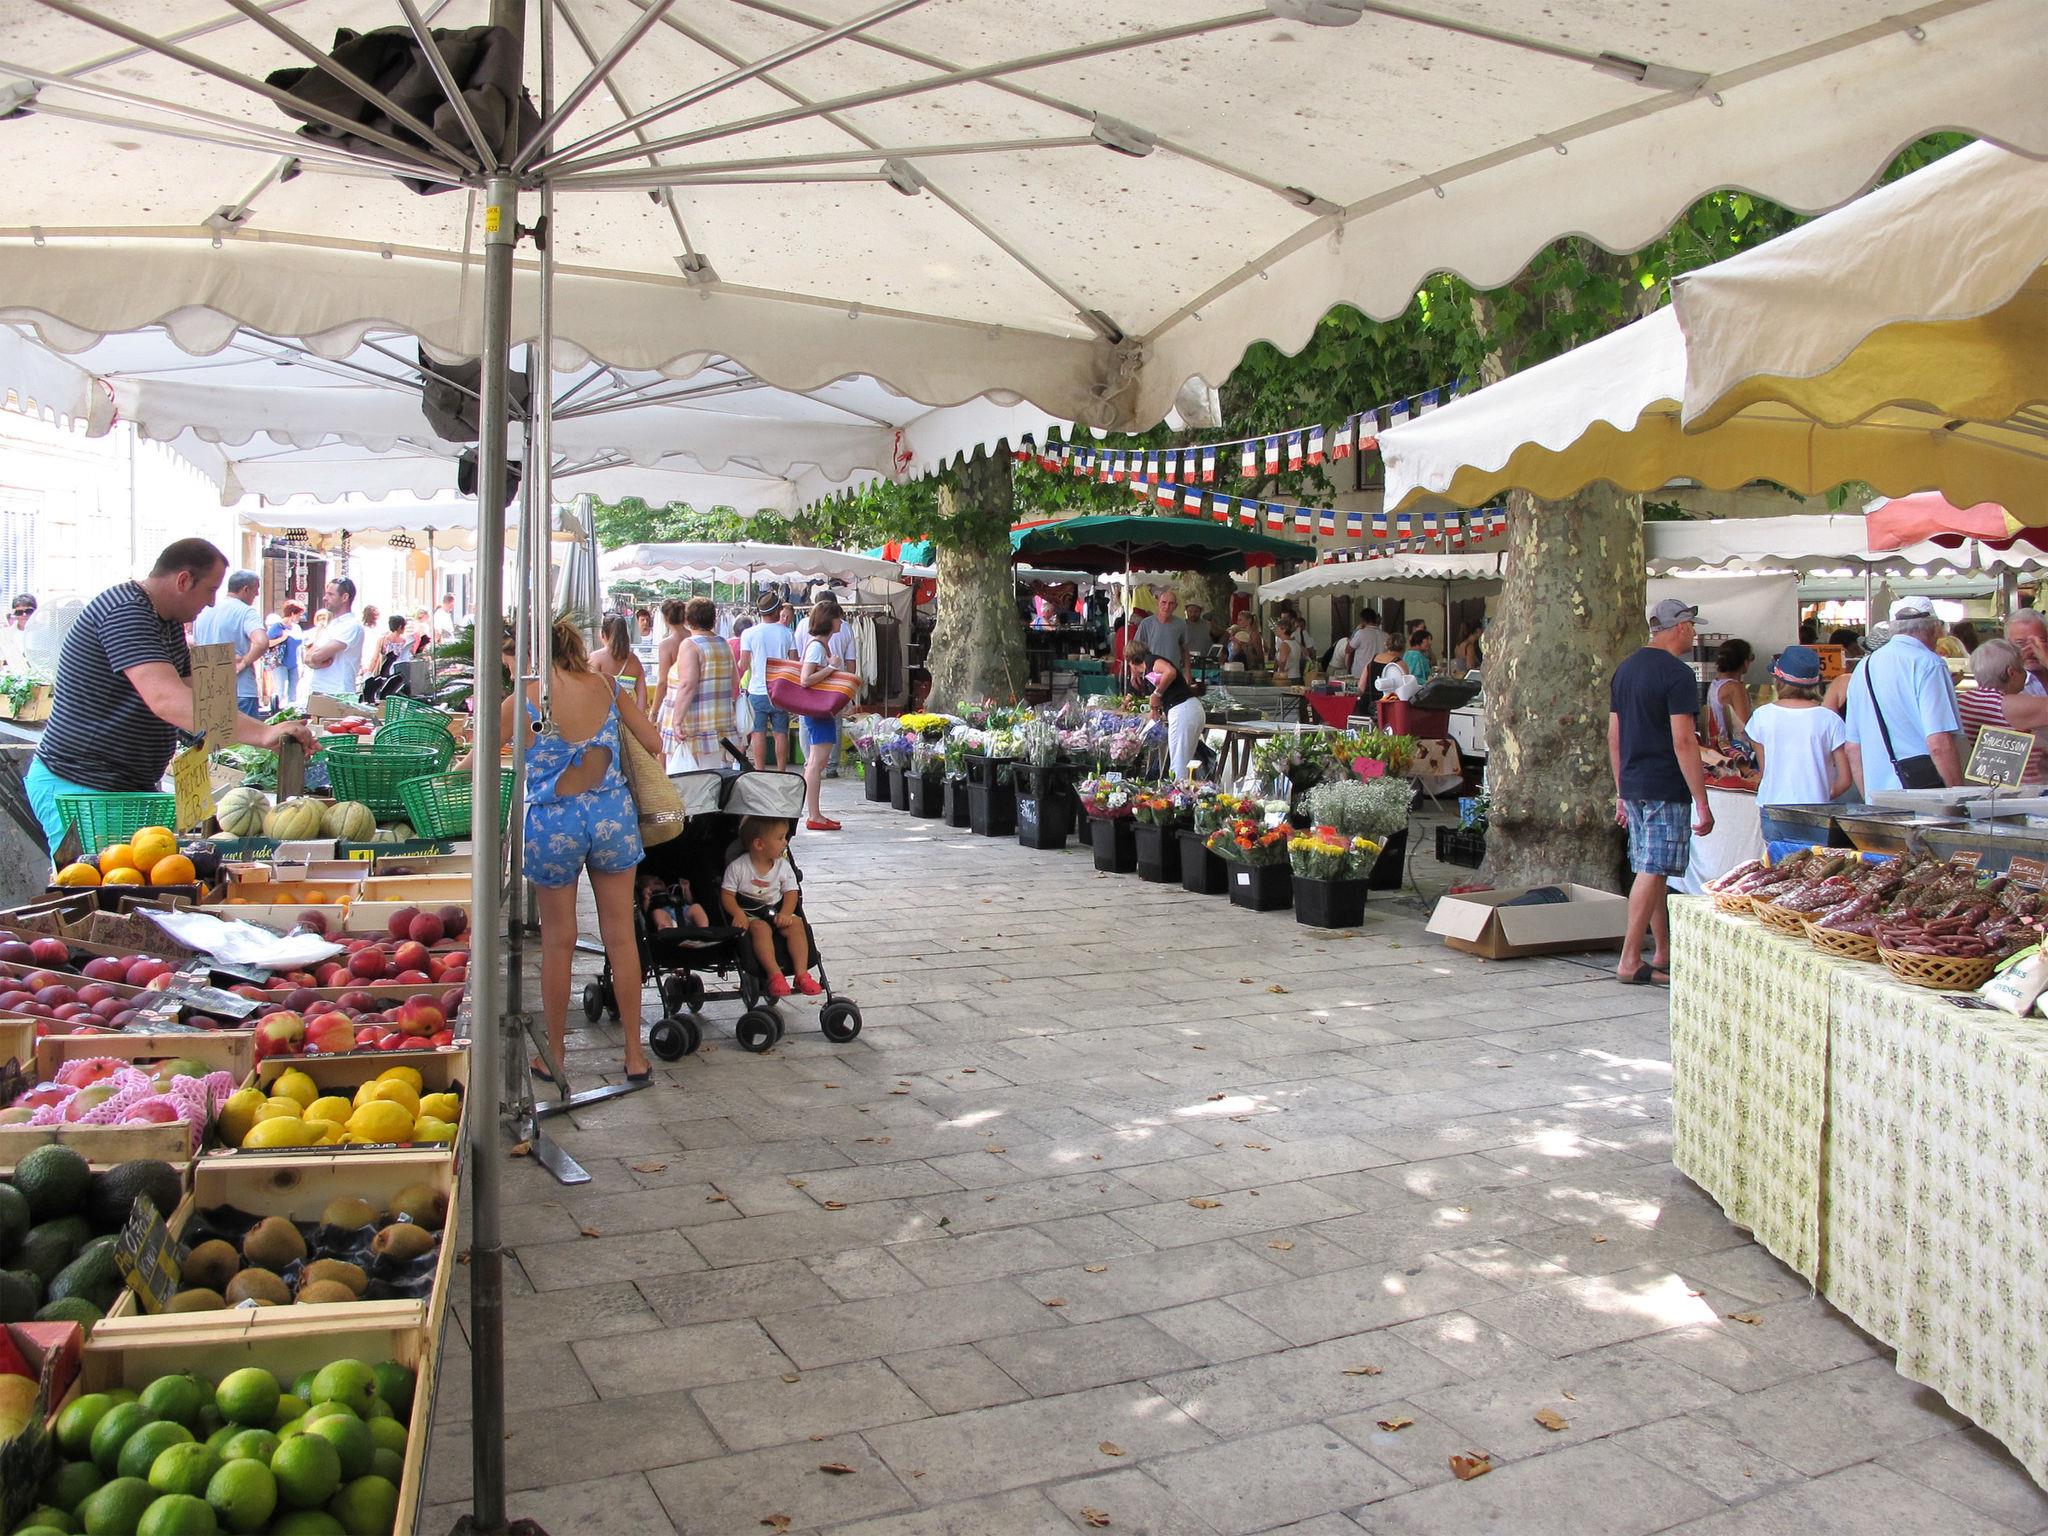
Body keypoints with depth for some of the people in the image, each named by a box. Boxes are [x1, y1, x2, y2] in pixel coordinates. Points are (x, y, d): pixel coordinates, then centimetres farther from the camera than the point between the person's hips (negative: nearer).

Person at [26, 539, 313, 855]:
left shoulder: (170, 622, 12)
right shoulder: (125, 612, -22)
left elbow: (192, 692, 14)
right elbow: (166, 700, -36)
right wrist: (261, 734, -45)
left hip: (134, 786, 10)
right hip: (77, 788, -10)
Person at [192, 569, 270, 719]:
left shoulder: (202, 612, 12)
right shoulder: (245, 612, -11)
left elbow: (194, 646, 22)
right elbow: (262, 642, -28)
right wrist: (243, 662, -14)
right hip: (241, 691, -7)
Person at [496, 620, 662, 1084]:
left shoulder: (524, 700, -7)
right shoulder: (607, 688, 1)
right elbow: (654, 742, 6)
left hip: (553, 822, -2)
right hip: (611, 815, 2)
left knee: (558, 942, 12)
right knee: (621, 937, 10)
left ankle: (553, 1055, 23)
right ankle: (635, 1055, 16)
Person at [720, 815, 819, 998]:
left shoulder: (783, 866, 3)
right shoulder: (738, 867, -7)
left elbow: (791, 892, 1)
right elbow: (727, 894, -5)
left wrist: (785, 913, -18)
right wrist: (738, 913, -23)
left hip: (776, 912, 4)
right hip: (749, 915, -3)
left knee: (796, 923, -24)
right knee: (761, 927, -35)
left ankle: (802, 973, -29)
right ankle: (774, 974, -40)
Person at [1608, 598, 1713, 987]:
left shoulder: (1625, 669, 13)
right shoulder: (1677, 674, -13)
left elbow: (1613, 736, 15)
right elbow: (1683, 741, -18)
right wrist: (1702, 803, -15)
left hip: (1633, 785, 8)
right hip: (1665, 790, -8)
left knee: (1652, 871, 14)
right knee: (1652, 872, -5)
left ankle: (1663, 953, 22)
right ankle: (1631, 961, -4)